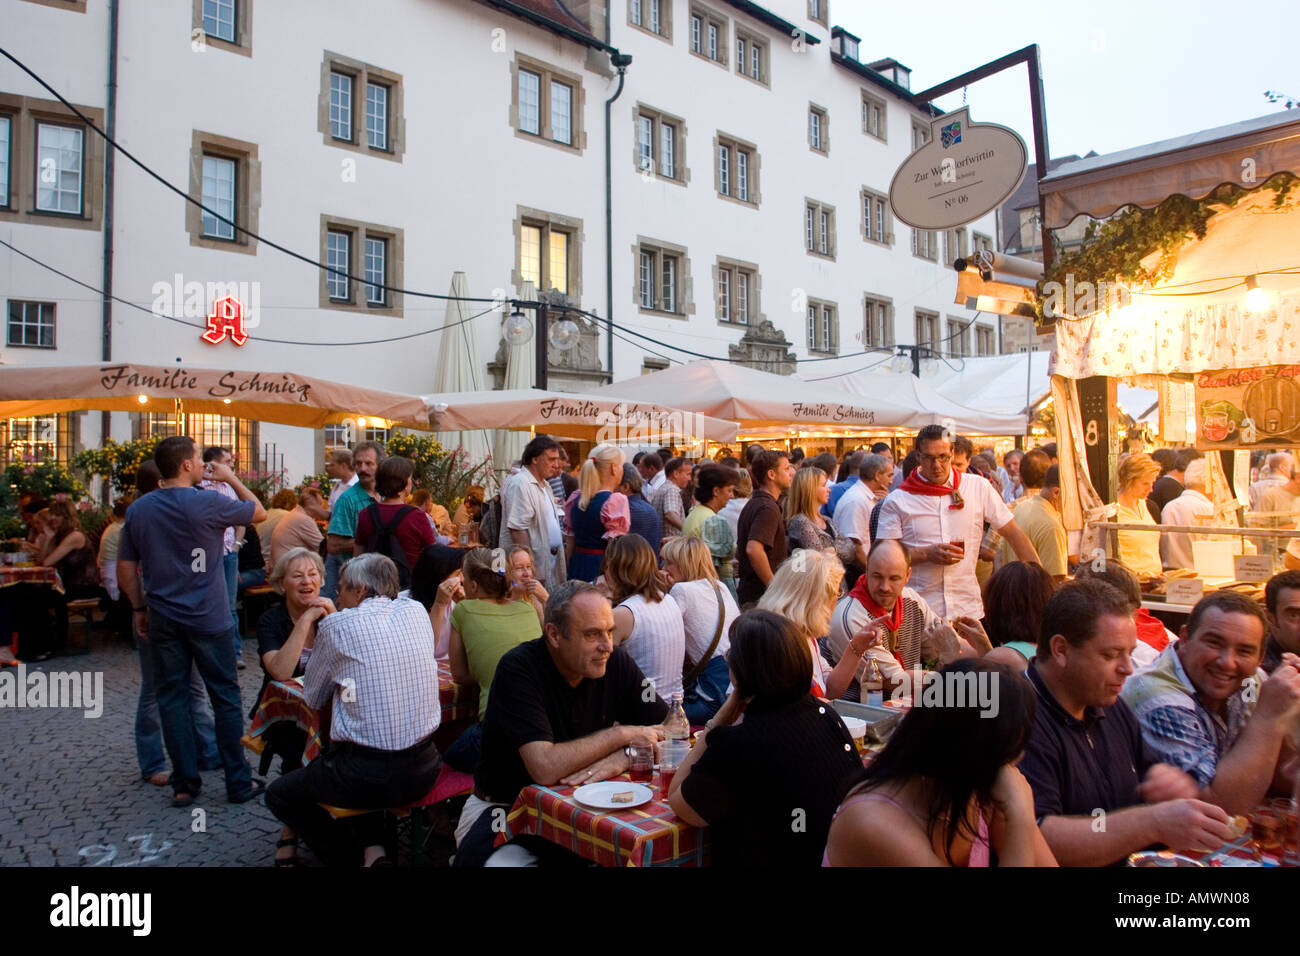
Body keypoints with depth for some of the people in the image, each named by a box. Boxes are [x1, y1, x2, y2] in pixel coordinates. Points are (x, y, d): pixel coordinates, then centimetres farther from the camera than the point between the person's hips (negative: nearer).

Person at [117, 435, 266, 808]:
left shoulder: (138, 510, 3)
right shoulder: (208, 504, -13)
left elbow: (126, 568, 7)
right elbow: (259, 512, 2)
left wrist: (140, 608, 17)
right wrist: (231, 477, 11)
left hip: (163, 620, 4)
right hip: (209, 619, -4)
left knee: (172, 699, 11)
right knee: (225, 697, 6)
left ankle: (185, 784, 15)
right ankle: (238, 783, 12)